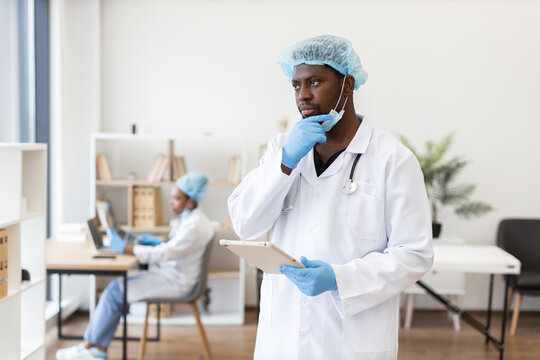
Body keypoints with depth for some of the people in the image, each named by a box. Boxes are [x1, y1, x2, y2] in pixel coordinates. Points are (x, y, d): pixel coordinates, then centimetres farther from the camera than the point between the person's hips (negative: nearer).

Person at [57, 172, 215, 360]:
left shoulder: (195, 225, -22)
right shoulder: (186, 218, 11)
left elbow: (165, 253, -26)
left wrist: (124, 247, -25)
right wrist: (156, 242, 6)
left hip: (175, 281, -10)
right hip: (167, 273, 10)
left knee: (115, 292, -11)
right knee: (115, 287, -4)